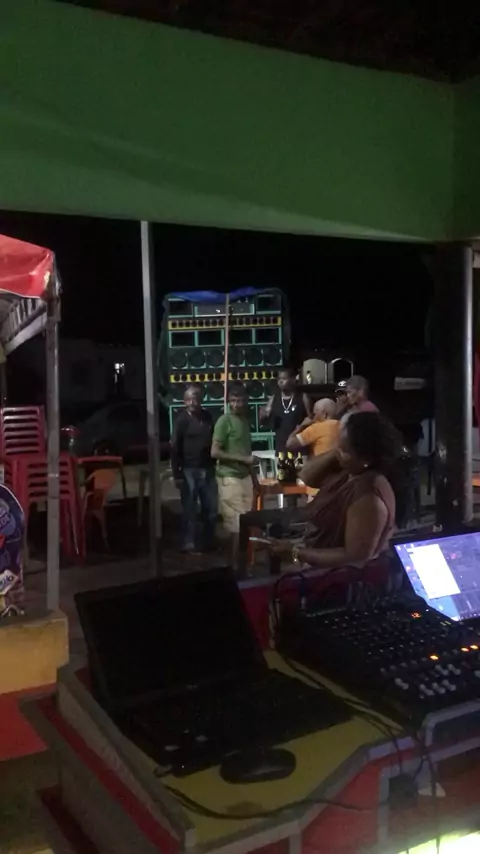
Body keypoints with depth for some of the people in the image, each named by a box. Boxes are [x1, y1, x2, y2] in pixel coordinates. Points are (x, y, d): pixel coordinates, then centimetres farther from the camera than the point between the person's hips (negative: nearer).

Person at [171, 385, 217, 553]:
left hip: (207, 469, 5)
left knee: (211, 508, 10)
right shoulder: (182, 420, -6)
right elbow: (175, 448, -7)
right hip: (189, 470, -5)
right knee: (189, 509, 1)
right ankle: (188, 544, 9)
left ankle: (209, 542, 23)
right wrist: (177, 474, -11)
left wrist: (214, 465, 11)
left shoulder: (208, 417, 8)